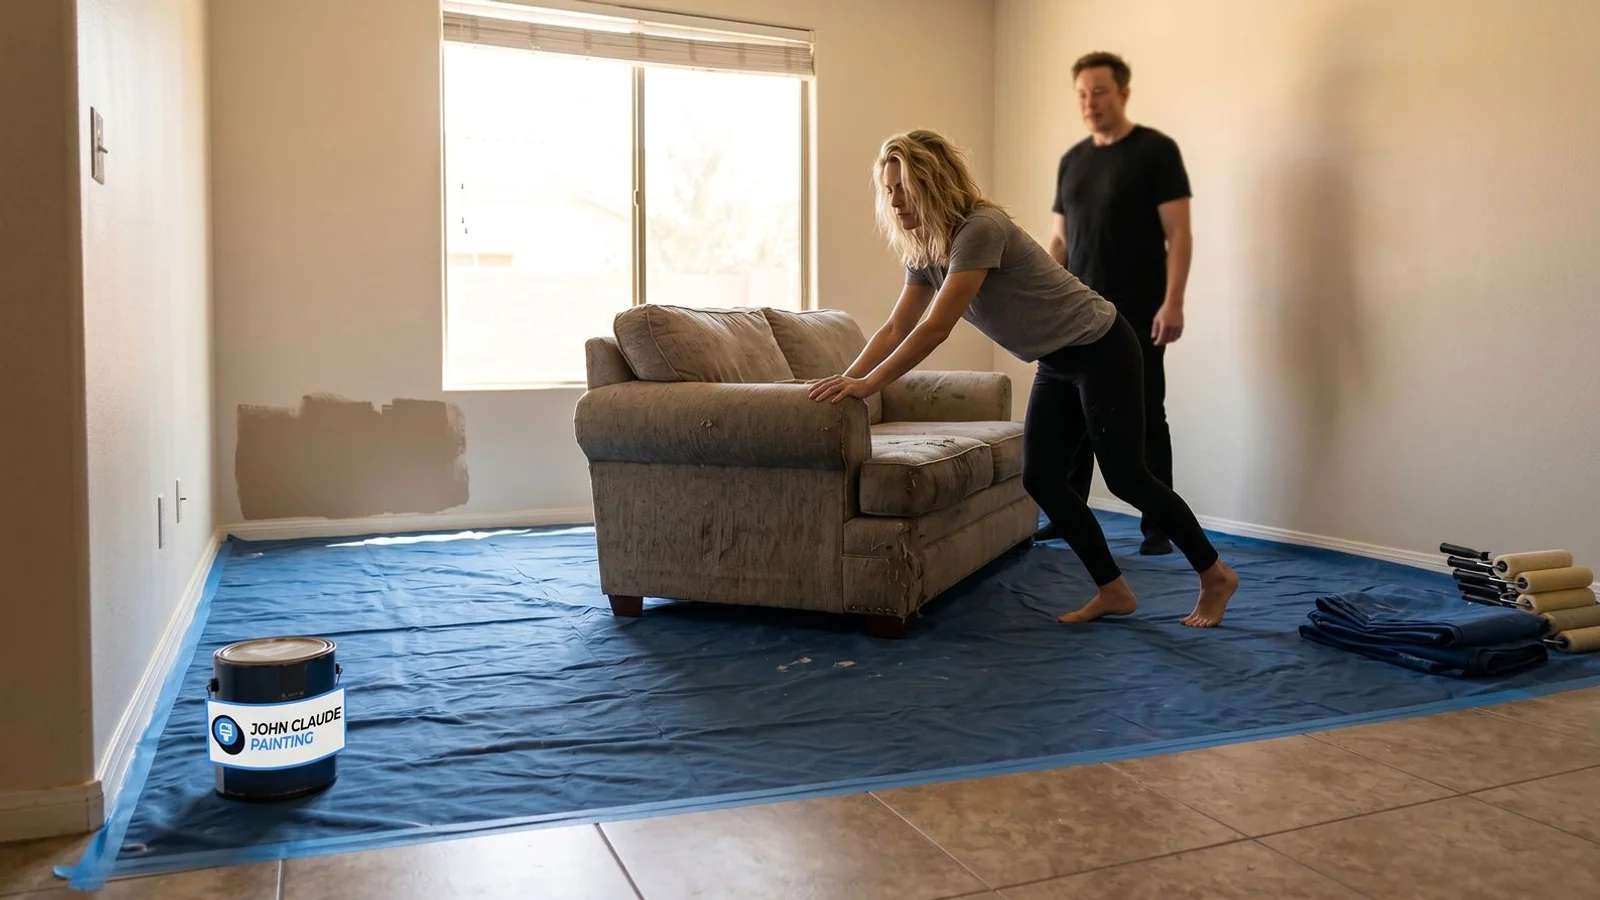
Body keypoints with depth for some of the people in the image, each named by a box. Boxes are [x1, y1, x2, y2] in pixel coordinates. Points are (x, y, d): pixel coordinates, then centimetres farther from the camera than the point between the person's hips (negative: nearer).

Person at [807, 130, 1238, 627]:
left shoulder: (980, 229, -27)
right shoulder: (924, 249, 0)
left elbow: (935, 329, -32)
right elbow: (896, 329, 1)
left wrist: (868, 384, -32)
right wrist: (843, 380, -8)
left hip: (1101, 350, -8)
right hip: (1056, 364, 9)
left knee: (1126, 477, -4)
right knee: (1040, 478, 3)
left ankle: (1215, 576, 16)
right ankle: (1114, 591, 15)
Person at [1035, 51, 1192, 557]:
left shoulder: (1155, 151, -5)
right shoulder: (1072, 160, 13)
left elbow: (1178, 234, -10)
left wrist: (1172, 302, -18)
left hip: (1137, 315, -6)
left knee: (1145, 418, 0)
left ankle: (1157, 527, 9)